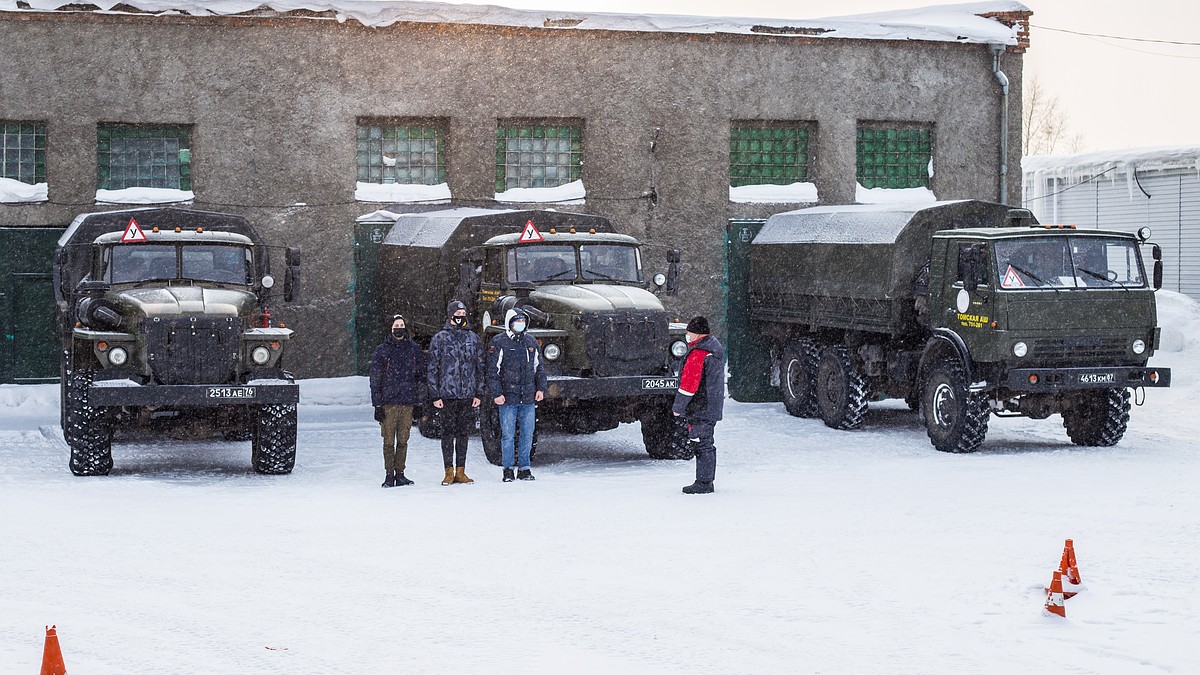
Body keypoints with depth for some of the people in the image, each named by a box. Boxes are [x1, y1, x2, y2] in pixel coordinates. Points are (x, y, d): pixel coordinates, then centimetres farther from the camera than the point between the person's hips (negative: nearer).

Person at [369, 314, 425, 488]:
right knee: (389, 441, -2)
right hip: (388, 402, -2)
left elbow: (421, 375, 14)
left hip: (408, 402, 2)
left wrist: (421, 400, 5)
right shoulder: (382, 351, 2)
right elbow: (375, 380, 2)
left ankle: (400, 473, 10)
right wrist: (377, 404, -4)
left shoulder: (414, 349, 10)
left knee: (403, 441, 4)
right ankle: (389, 475, 3)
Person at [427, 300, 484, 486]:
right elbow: (433, 369, 1)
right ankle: (449, 472, 4)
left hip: (468, 394, 3)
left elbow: (480, 367, 13)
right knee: (448, 434, -1)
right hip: (446, 394, -3)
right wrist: (435, 396, -6)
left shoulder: (473, 338, 11)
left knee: (463, 433, 6)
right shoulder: (439, 338, 2)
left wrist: (478, 393, 5)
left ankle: (460, 472, 11)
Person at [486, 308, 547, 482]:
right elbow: (492, 371, -5)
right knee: (507, 435, 0)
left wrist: (540, 388, 8)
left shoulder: (531, 342, 13)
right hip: (508, 398, -4)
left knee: (527, 434, 5)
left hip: (528, 398, 4)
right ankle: (508, 470, 7)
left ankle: (524, 468, 14)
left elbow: (539, 368, 19)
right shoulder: (498, 343, -3)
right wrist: (496, 393, -12)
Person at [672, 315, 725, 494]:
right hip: (713, 408, 10)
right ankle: (707, 482, 22)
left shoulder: (698, 353, -19)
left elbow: (689, 384, -19)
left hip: (699, 409, -10)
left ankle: (703, 483, -3)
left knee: (701, 445, -5)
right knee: (706, 444, 16)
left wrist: (678, 407, -11)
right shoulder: (716, 347, 13)